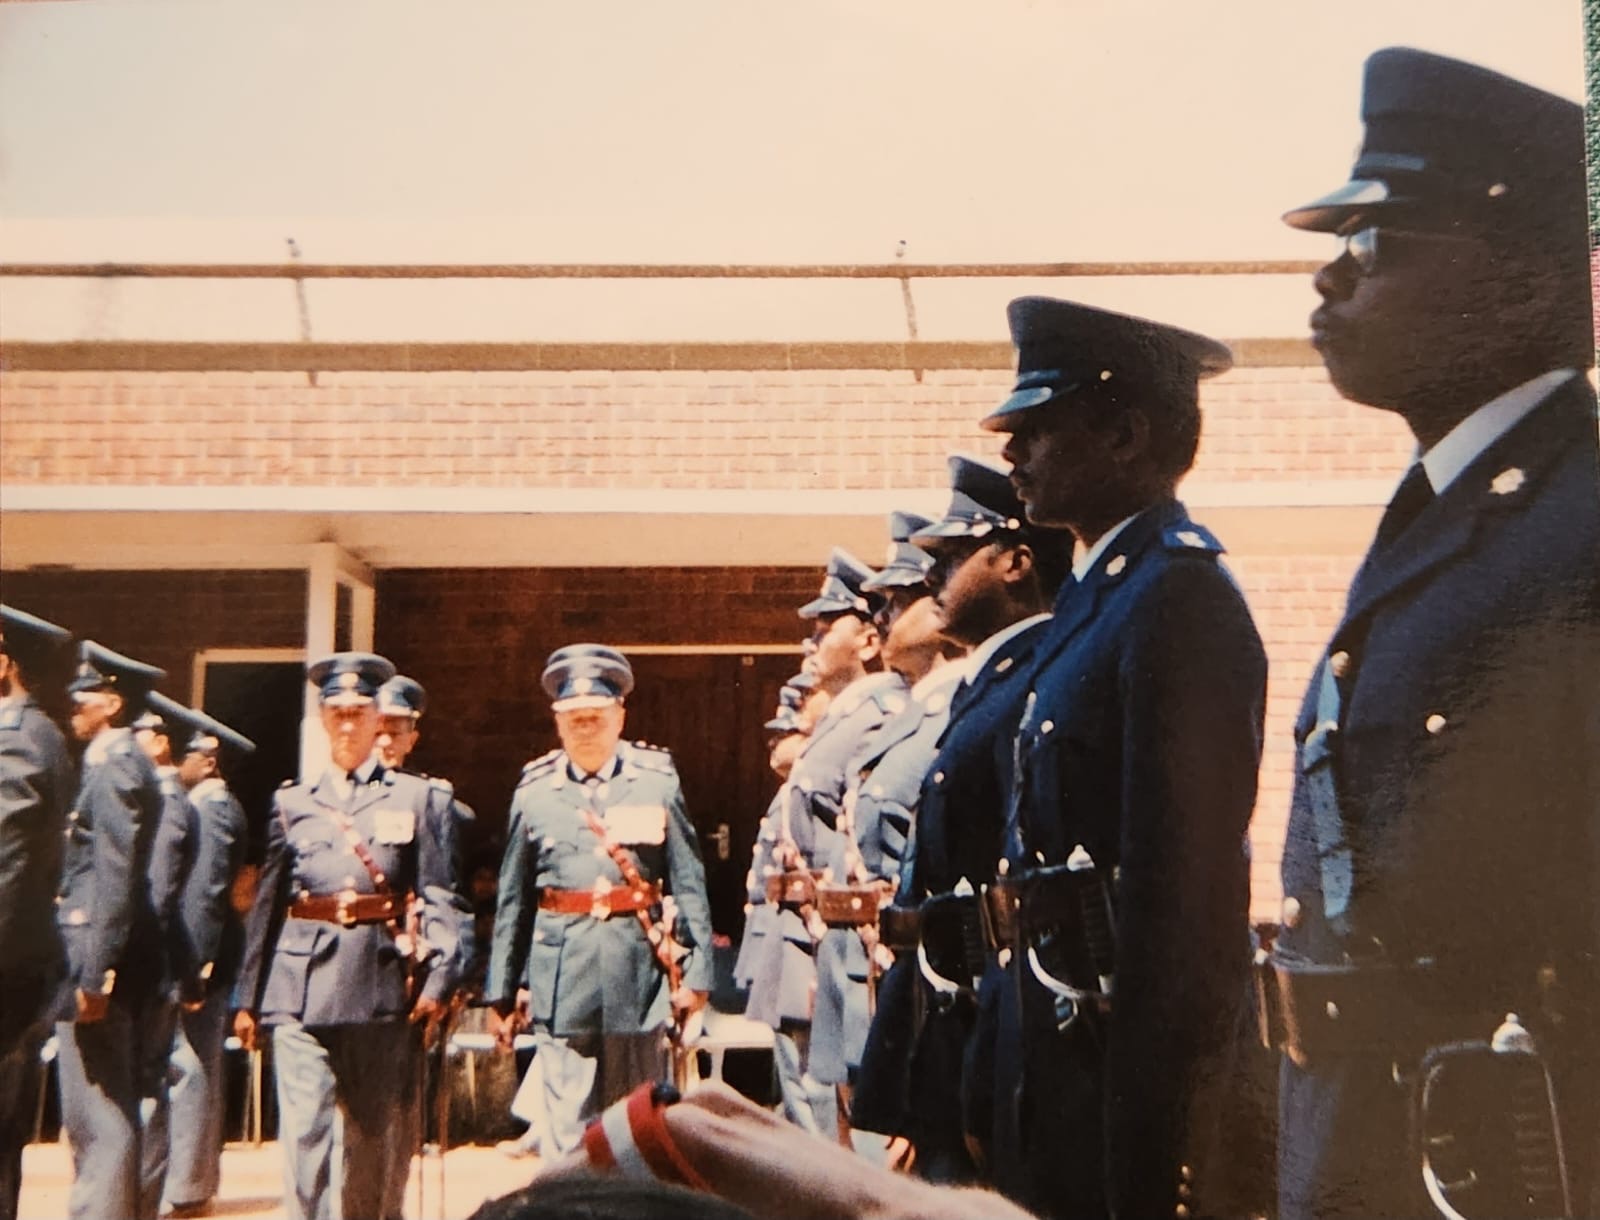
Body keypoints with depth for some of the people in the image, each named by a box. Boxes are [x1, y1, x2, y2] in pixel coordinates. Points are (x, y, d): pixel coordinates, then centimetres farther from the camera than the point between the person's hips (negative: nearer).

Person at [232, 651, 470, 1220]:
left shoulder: (416, 796, 9)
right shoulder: (292, 802, 12)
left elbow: (437, 896, 3)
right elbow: (266, 903, 11)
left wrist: (436, 976, -8)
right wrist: (247, 996, 9)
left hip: (382, 982, 0)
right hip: (302, 986, 0)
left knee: (373, 1129, 10)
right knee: (304, 1129, -6)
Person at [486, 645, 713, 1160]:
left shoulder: (658, 782, 4)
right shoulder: (535, 791, 6)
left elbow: (689, 883, 4)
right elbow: (513, 899, 9)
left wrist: (695, 973, -1)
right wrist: (501, 992, 10)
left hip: (638, 969, 0)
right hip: (561, 976, 0)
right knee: (565, 1133, -2)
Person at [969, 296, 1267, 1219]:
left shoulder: (1178, 594, -18)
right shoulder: (1104, 589, 12)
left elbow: (1181, 880, -23)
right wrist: (1001, 1061, 16)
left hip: (1127, 1043, -9)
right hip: (1062, 1033, 9)